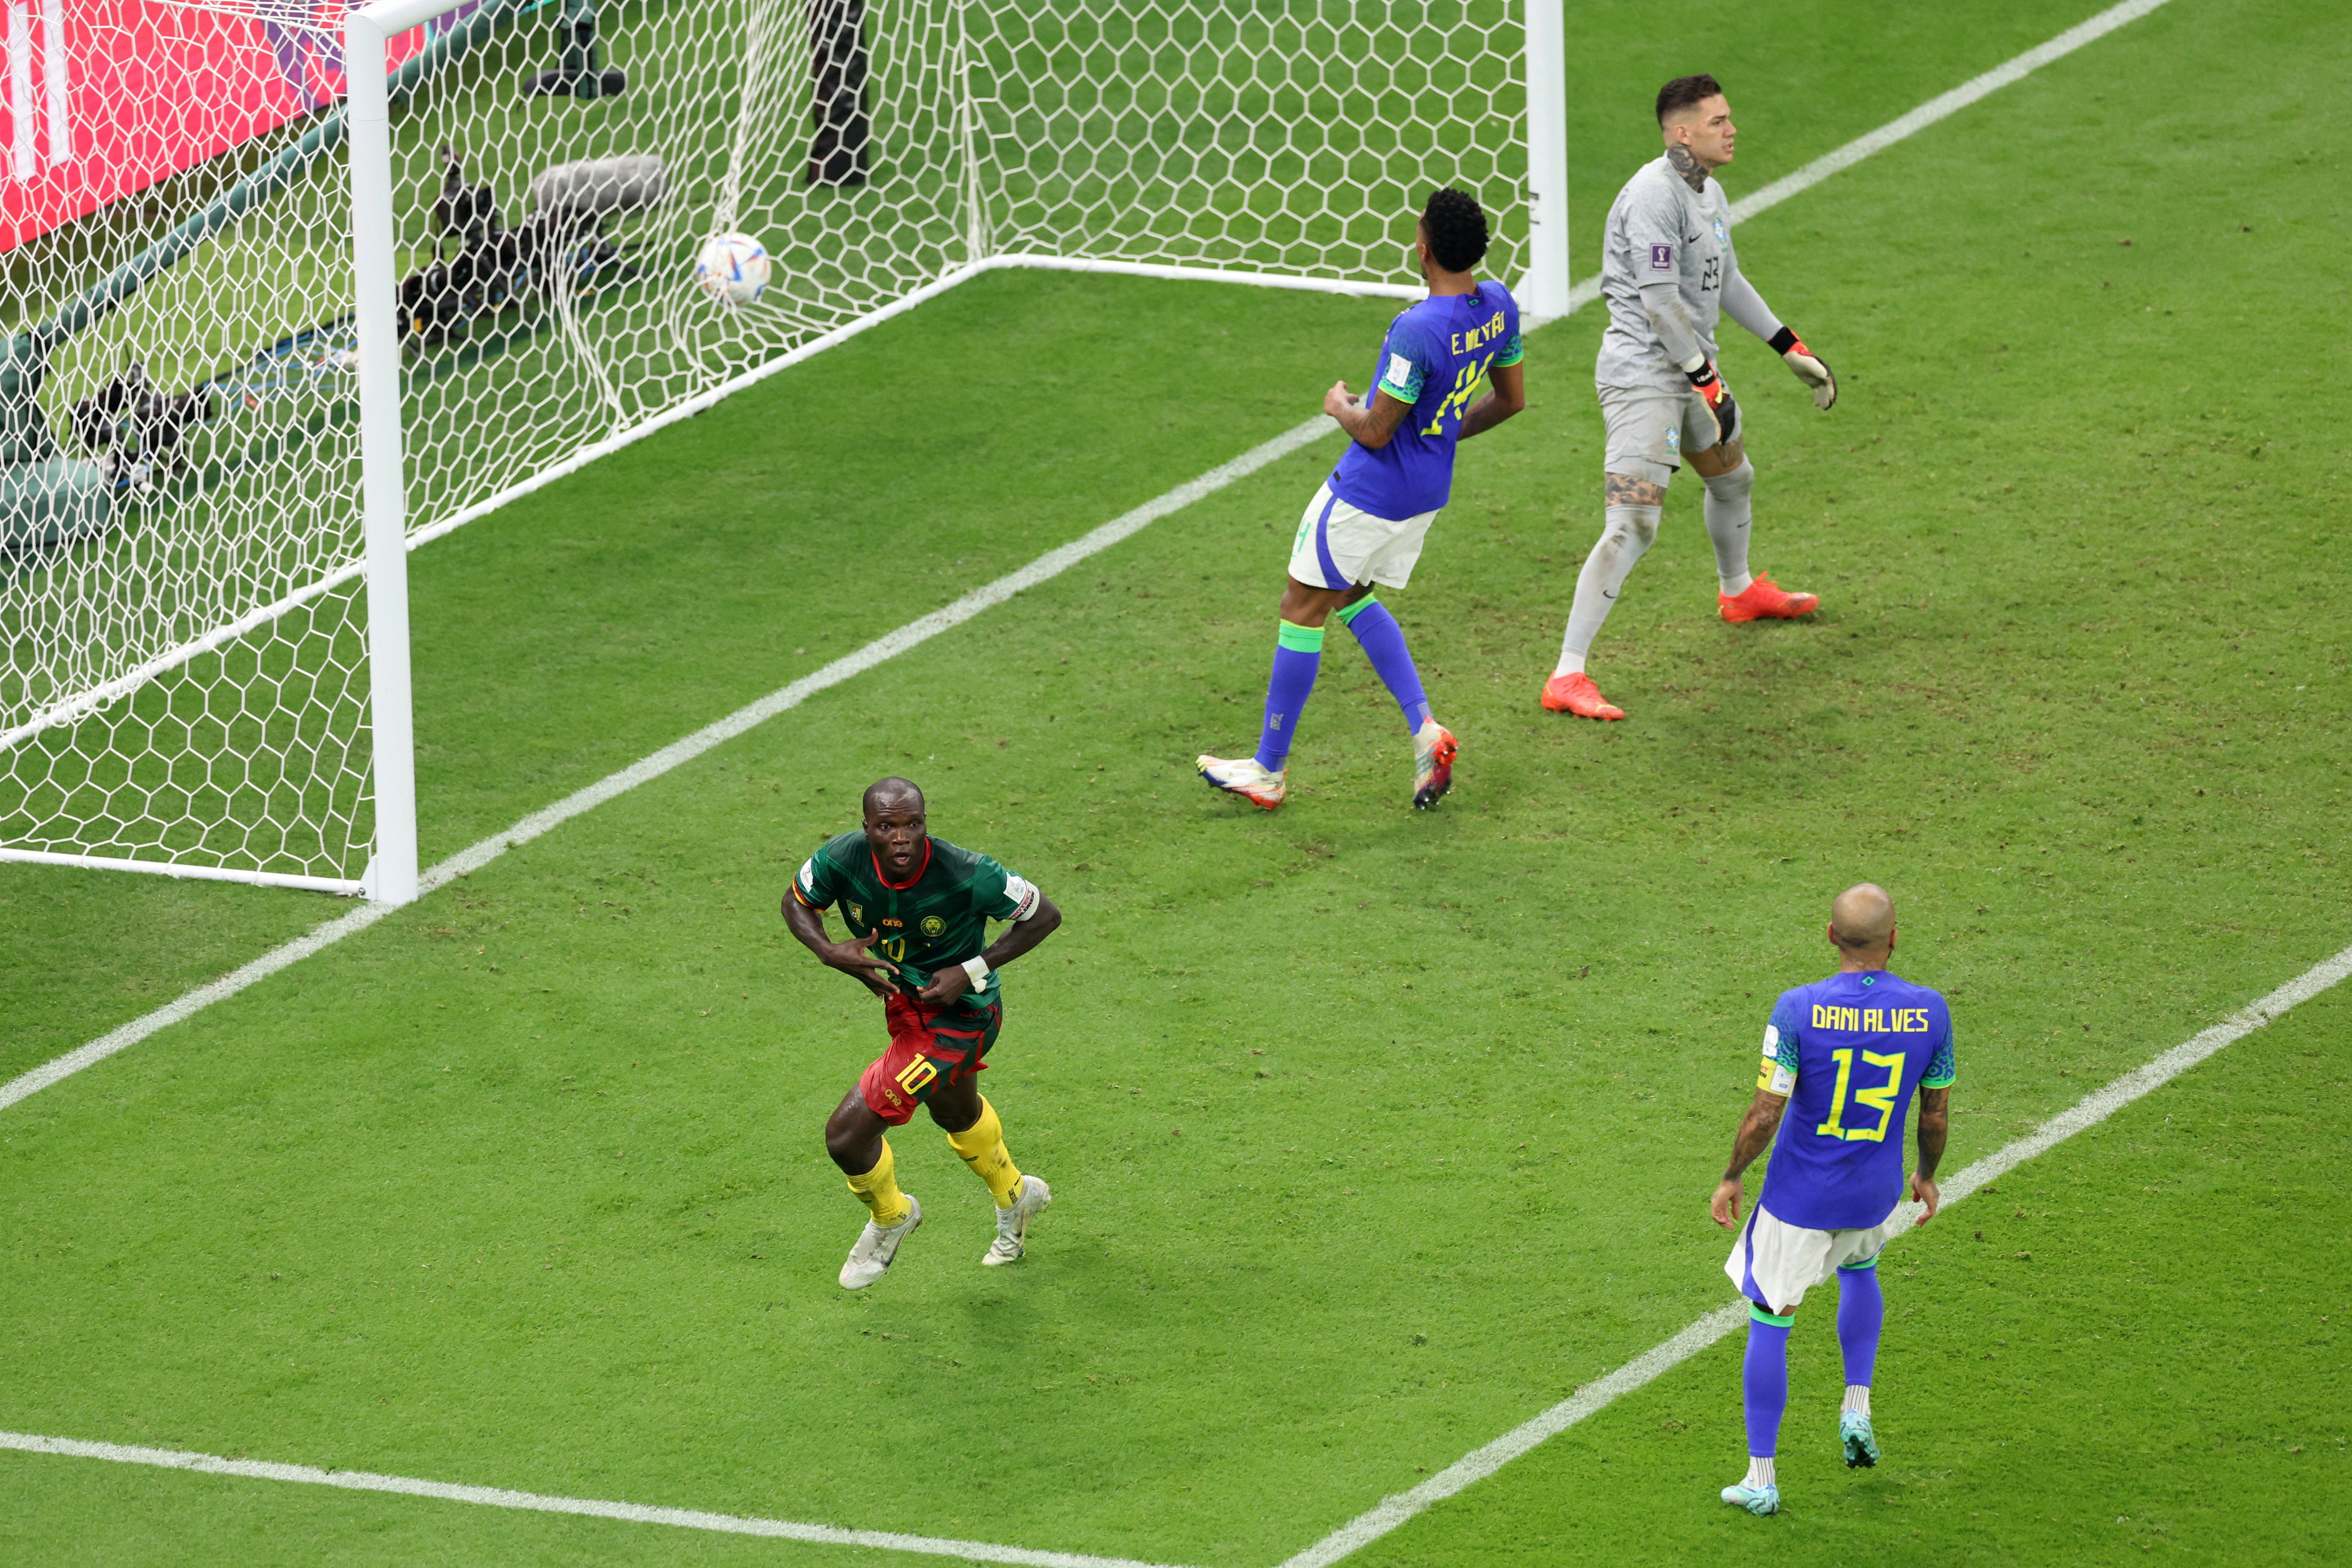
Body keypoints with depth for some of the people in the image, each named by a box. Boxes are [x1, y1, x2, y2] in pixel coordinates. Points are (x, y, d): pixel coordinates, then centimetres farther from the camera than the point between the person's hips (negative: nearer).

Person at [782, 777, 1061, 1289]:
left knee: (847, 1135, -11)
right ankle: (1015, 1196, 66)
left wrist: (971, 971, -25)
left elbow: (1044, 915, -18)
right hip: (904, 999, 6)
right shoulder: (843, 859, -24)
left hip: (958, 1016, -6)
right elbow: (797, 901, -3)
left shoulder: (967, 876, -34)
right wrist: (831, 952, -23)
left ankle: (890, 1218, 23)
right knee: (956, 1113, 35)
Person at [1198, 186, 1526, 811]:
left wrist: (1340, 406, -2)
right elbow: (1511, 400, 10)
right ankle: (1424, 728, 10)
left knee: (1302, 609, 7)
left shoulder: (1418, 331, -30)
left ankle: (1270, 770, 15)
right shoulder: (1498, 307, -5)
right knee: (1353, 598, 26)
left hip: (1368, 494, -8)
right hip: (1428, 492, 8)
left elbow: (1374, 431, -23)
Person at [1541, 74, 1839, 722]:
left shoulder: (1709, 192, 11)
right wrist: (1708, 382, -21)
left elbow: (1727, 281, 23)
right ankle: (1567, 676, -18)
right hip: (1643, 372, -10)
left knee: (1732, 476, 31)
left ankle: (1739, 590, 61)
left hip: (1693, 367, 10)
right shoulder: (1655, 194, -21)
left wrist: (1792, 350, 24)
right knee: (1632, 527, -17)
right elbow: (1660, 300, -23)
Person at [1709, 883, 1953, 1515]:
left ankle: (1761, 1479, 14)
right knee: (1858, 1269, 36)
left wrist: (1731, 1177, -1)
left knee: (1770, 1322, 11)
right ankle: (1857, 1407, 24)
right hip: (1876, 1196, 3)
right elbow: (1936, 1115, 0)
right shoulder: (1929, 1012, -12)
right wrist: (1927, 1175, 18)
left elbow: (1765, 1112, -17)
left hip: (1798, 1197, -3)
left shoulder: (1798, 1010, -20)